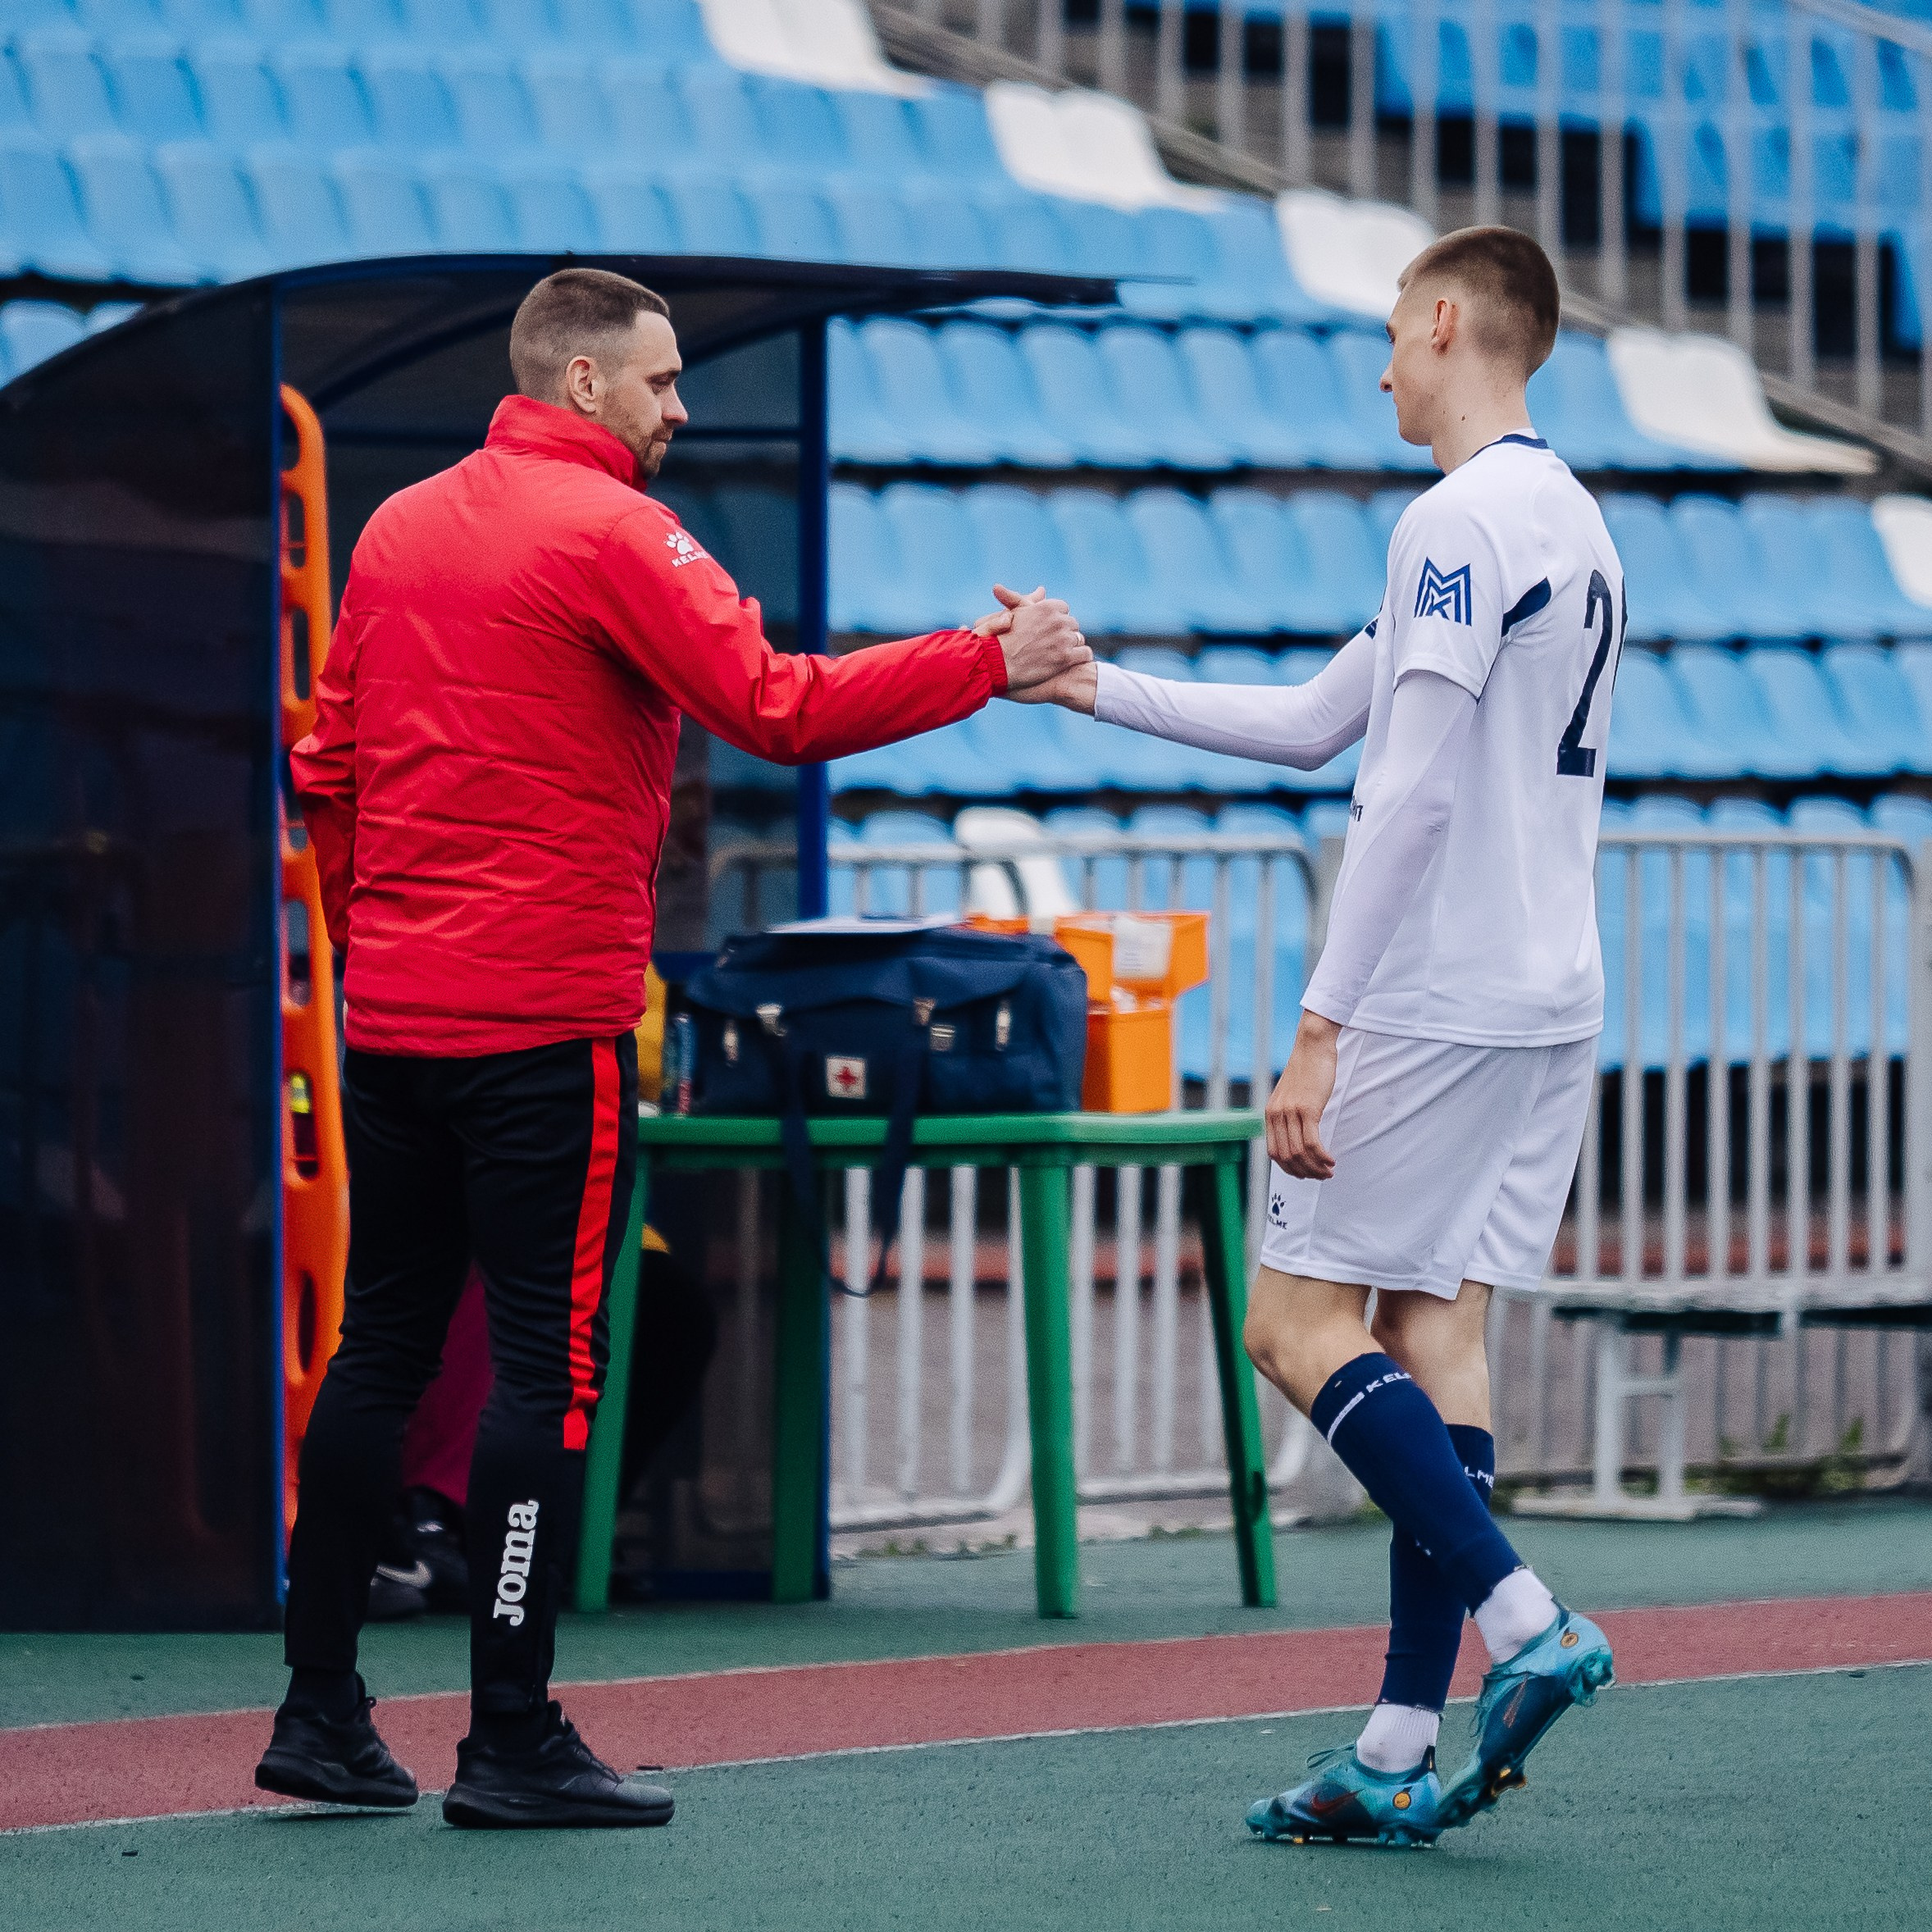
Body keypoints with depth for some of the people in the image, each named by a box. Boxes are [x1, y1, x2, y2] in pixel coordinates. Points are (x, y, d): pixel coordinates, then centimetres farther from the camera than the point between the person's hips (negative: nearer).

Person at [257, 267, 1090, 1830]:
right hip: (546, 1018, -8)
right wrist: (992, 661, -14)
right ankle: (514, 1743, -4)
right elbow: (776, 706, -19)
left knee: (383, 1348, 12)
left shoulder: (400, 529, 13)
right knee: (550, 1362, -4)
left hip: (392, 1012, 8)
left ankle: (320, 1710, 13)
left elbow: (330, 764, 18)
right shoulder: (609, 532, -10)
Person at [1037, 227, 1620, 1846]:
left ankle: (1523, 1619, -14)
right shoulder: (1572, 523, 18)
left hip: (1439, 1005, -9)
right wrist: (1095, 685, 24)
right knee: (1436, 1327, 6)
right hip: (1547, 1003, 9)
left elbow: (1414, 794, -19)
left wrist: (1324, 1025, -18)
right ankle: (1404, 1754, 3)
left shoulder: (1461, 520, -13)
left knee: (1302, 1325, -4)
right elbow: (1317, 724, 23)